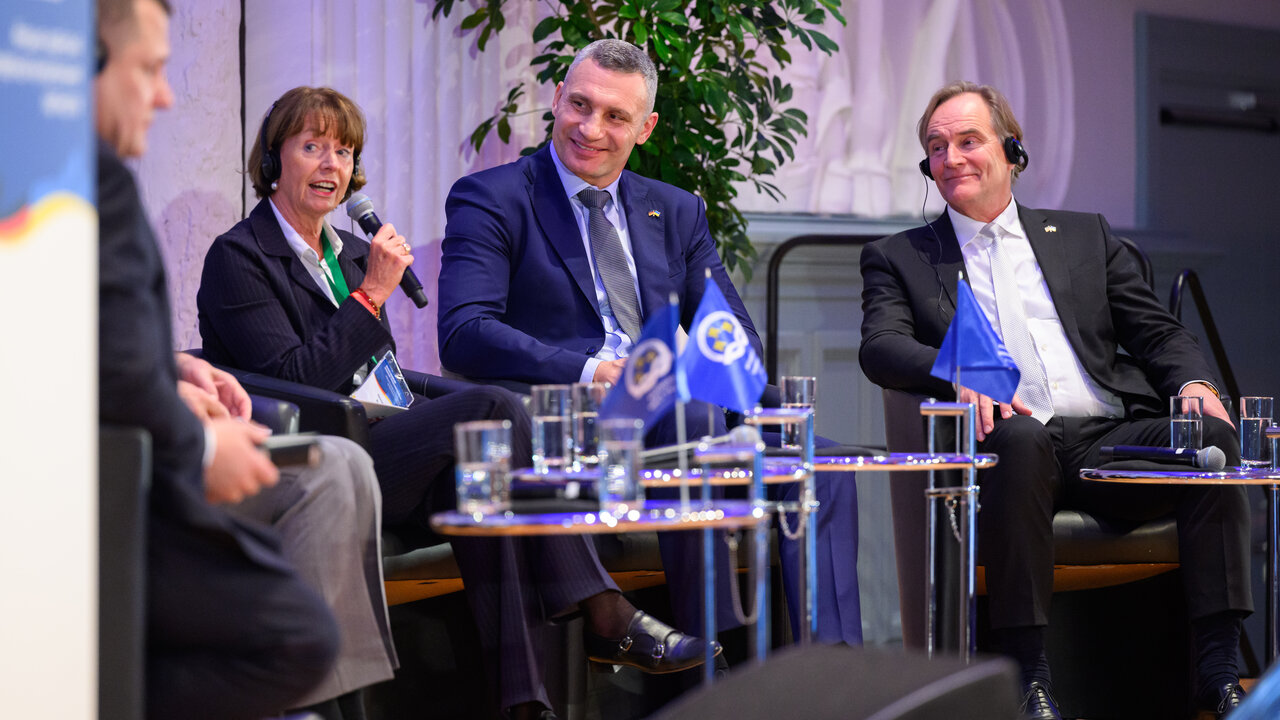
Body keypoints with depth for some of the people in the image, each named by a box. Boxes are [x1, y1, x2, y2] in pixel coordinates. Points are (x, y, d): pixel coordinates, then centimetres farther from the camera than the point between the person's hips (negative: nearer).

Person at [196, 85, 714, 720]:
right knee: (492, 409, -25)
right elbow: (296, 381, -14)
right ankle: (601, 616, -24)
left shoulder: (353, 251, 22)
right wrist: (372, 293, -15)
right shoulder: (237, 258, -2)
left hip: (375, 443, 7)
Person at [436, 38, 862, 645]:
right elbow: (464, 335, -10)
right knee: (699, 421, -35)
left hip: (680, 410, 6)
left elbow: (738, 335, 15)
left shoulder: (677, 213, 22)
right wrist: (590, 373, -22)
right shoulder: (489, 200, 5)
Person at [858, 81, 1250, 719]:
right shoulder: (898, 258, 19)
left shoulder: (1086, 237, 26)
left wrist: (1194, 384, -4)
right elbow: (879, 347, 1)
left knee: (1211, 434, -26)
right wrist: (961, 372, -20)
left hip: (1111, 438, 3)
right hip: (1012, 444, -3)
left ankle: (1218, 667, -28)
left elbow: (1157, 332, 20)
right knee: (1019, 437, -38)